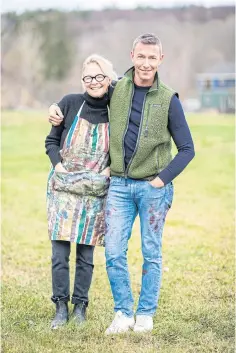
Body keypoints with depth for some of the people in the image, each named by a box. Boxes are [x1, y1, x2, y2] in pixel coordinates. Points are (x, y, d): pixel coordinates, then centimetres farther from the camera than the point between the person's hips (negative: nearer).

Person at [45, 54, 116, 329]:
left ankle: (80, 307, 19)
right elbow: (51, 141, 5)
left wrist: (110, 169, -6)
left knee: (86, 253, 6)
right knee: (59, 252, -2)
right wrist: (58, 165, -9)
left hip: (95, 193, 0)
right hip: (63, 189, 0)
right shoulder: (70, 104, -4)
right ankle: (61, 308, 9)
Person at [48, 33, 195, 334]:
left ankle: (145, 315, 18)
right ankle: (123, 313, 13)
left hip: (153, 186, -2)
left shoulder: (168, 100, -4)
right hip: (119, 184, 2)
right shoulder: (116, 89, 2)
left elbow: (187, 148, 0)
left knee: (151, 254, 6)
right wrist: (56, 109, 5)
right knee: (114, 252, -1)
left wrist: (163, 178, -10)